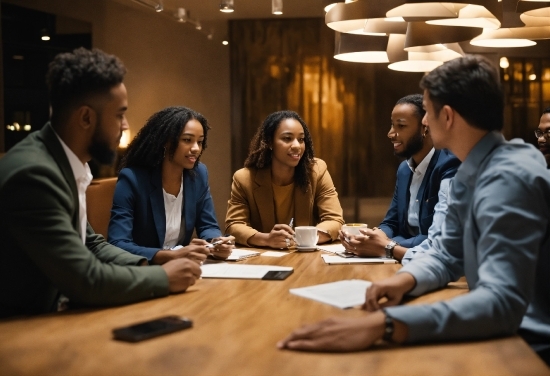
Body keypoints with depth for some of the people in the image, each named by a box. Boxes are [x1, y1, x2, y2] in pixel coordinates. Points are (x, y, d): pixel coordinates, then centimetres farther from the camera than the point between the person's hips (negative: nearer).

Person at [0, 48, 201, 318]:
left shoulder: (63, 162, 2)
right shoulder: (34, 174, -25)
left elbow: (90, 243, 14)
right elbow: (86, 280, -25)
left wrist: (147, 267, -2)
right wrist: (164, 277, -13)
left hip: (51, 311, 8)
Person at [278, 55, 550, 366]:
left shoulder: (508, 178, -24)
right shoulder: (471, 173, 8)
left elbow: (503, 302, -35)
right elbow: (448, 255, 11)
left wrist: (382, 324, -44)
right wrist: (405, 279, -12)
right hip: (502, 333, 8)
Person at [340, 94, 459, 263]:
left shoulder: (449, 167, -16)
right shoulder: (404, 168, 10)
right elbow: (391, 223, 13)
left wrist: (386, 246, -22)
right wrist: (374, 238, -9)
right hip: (407, 258, 7)